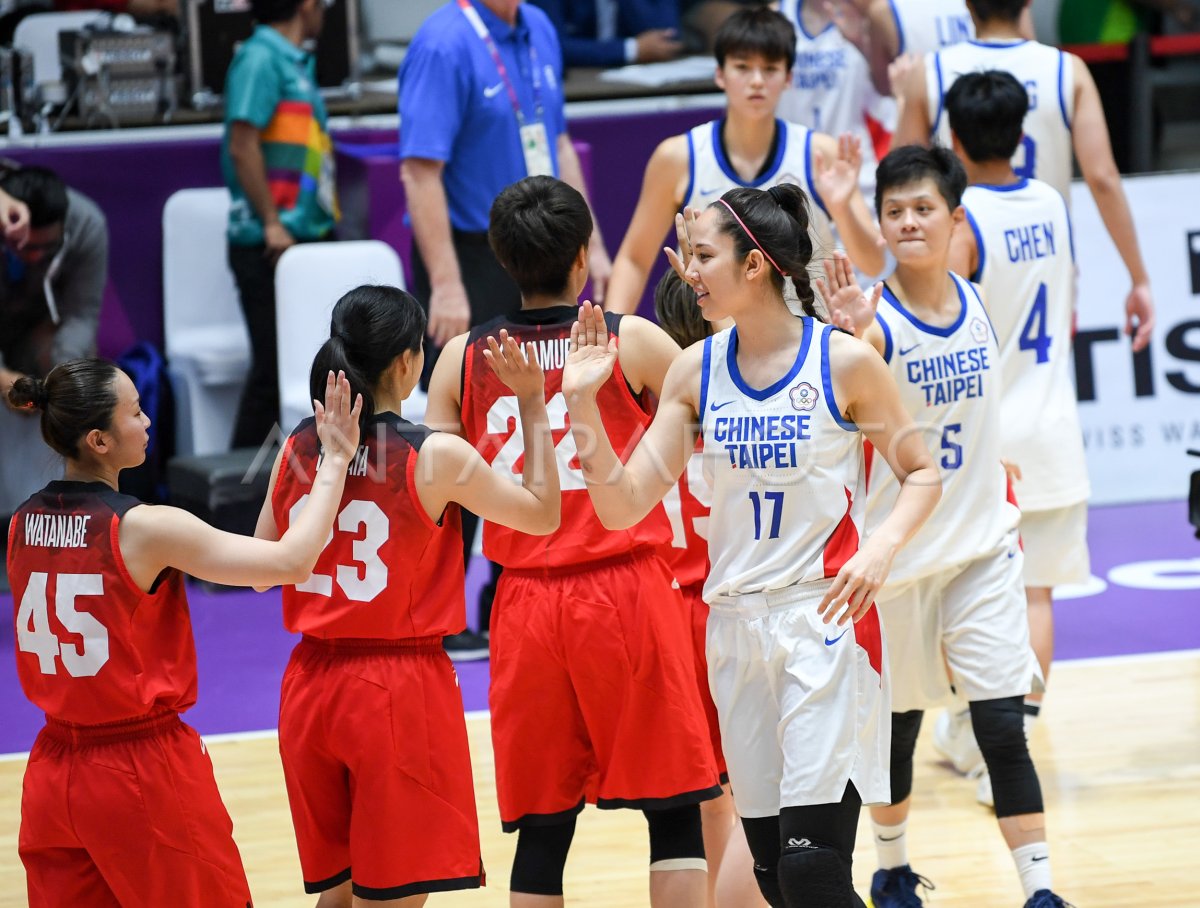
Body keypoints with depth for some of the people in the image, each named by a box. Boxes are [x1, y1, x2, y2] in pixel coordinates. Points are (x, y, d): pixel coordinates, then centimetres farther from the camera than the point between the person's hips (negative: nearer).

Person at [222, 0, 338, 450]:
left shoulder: (296, 62, 15)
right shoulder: (261, 58, -12)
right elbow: (242, 146, -19)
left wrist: (325, 222, 17)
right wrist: (272, 224, -20)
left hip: (305, 242, 9)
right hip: (271, 245, -9)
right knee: (274, 367, -6)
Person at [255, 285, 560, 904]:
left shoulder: (297, 449, 2)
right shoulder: (437, 458, -11)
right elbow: (542, 515, 1)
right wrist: (533, 406, 5)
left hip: (311, 685, 5)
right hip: (400, 690, -5)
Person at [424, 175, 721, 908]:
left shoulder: (463, 359, 4)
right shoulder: (632, 342, -3)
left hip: (527, 606, 3)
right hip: (628, 594, -3)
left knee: (542, 828, 7)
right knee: (673, 810, 4)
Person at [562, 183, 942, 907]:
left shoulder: (844, 361, -7)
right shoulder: (695, 371, 4)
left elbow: (921, 473, 2)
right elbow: (623, 506, 2)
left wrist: (883, 545, -16)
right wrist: (584, 403, -10)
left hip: (826, 619, -5)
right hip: (736, 624, 5)